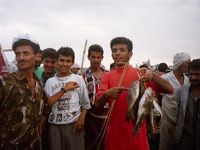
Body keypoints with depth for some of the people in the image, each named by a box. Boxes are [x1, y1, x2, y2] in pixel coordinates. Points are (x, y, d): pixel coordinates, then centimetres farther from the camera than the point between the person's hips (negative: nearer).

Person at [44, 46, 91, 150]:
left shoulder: (78, 79, 2)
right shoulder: (50, 81, 4)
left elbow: (85, 103, 5)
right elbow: (46, 103, -7)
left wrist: (81, 119, -8)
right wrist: (64, 89, -11)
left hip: (75, 124, -1)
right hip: (55, 125, 1)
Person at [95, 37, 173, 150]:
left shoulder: (140, 73, -3)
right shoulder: (107, 76, 3)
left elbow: (169, 90, -11)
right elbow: (98, 104, -6)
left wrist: (153, 76, -29)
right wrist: (107, 94, -29)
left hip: (137, 131, -1)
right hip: (114, 132, 2)